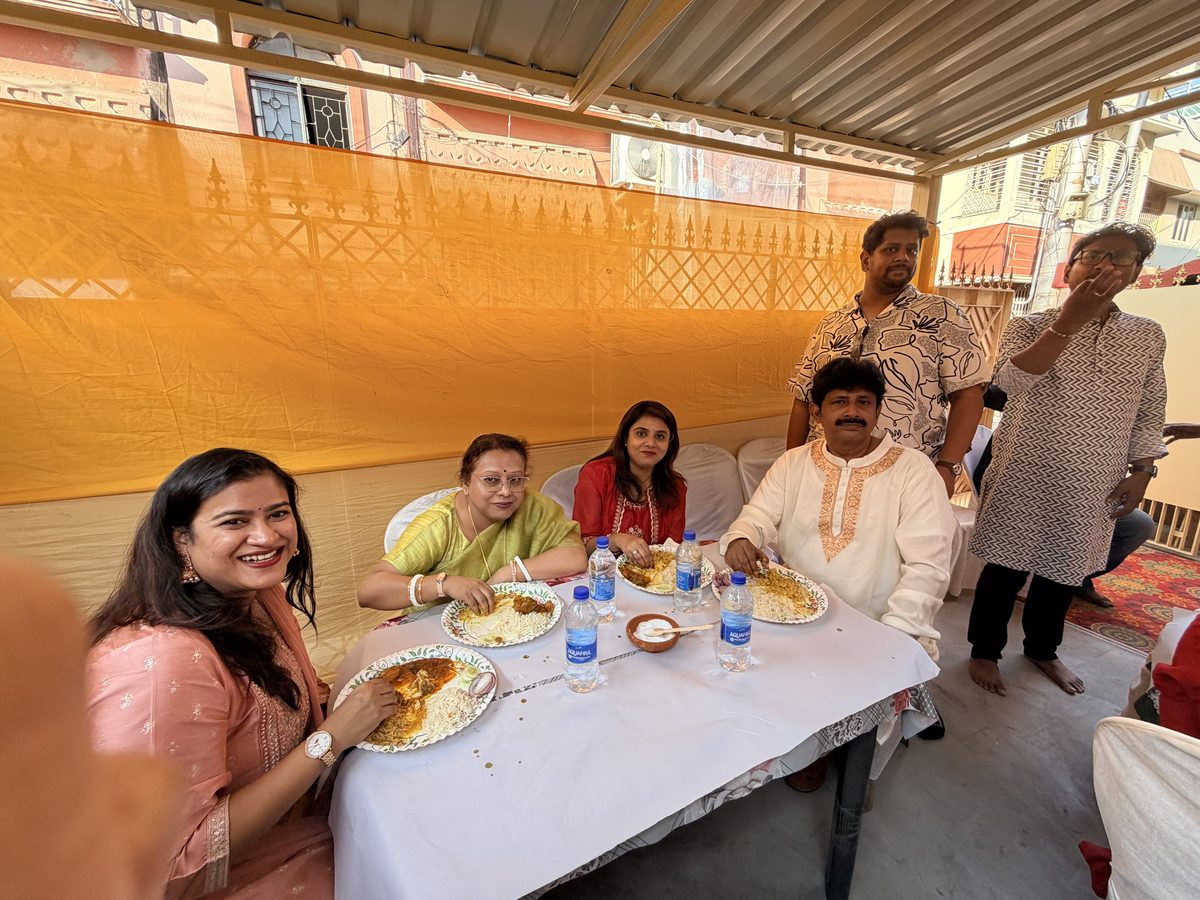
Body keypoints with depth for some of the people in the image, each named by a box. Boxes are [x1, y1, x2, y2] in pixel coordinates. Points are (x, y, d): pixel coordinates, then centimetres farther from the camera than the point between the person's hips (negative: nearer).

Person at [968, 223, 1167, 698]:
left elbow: (1149, 414, 12)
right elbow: (1009, 382, -25)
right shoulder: (1030, 327, -5)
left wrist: (1142, 470, 4)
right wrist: (1069, 321, -30)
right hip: (1024, 480, -4)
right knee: (1006, 569, 5)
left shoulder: (1147, 336, 8)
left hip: (1092, 490, 4)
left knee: (1062, 572, 19)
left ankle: (1042, 650, 40)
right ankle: (985, 650, 24)